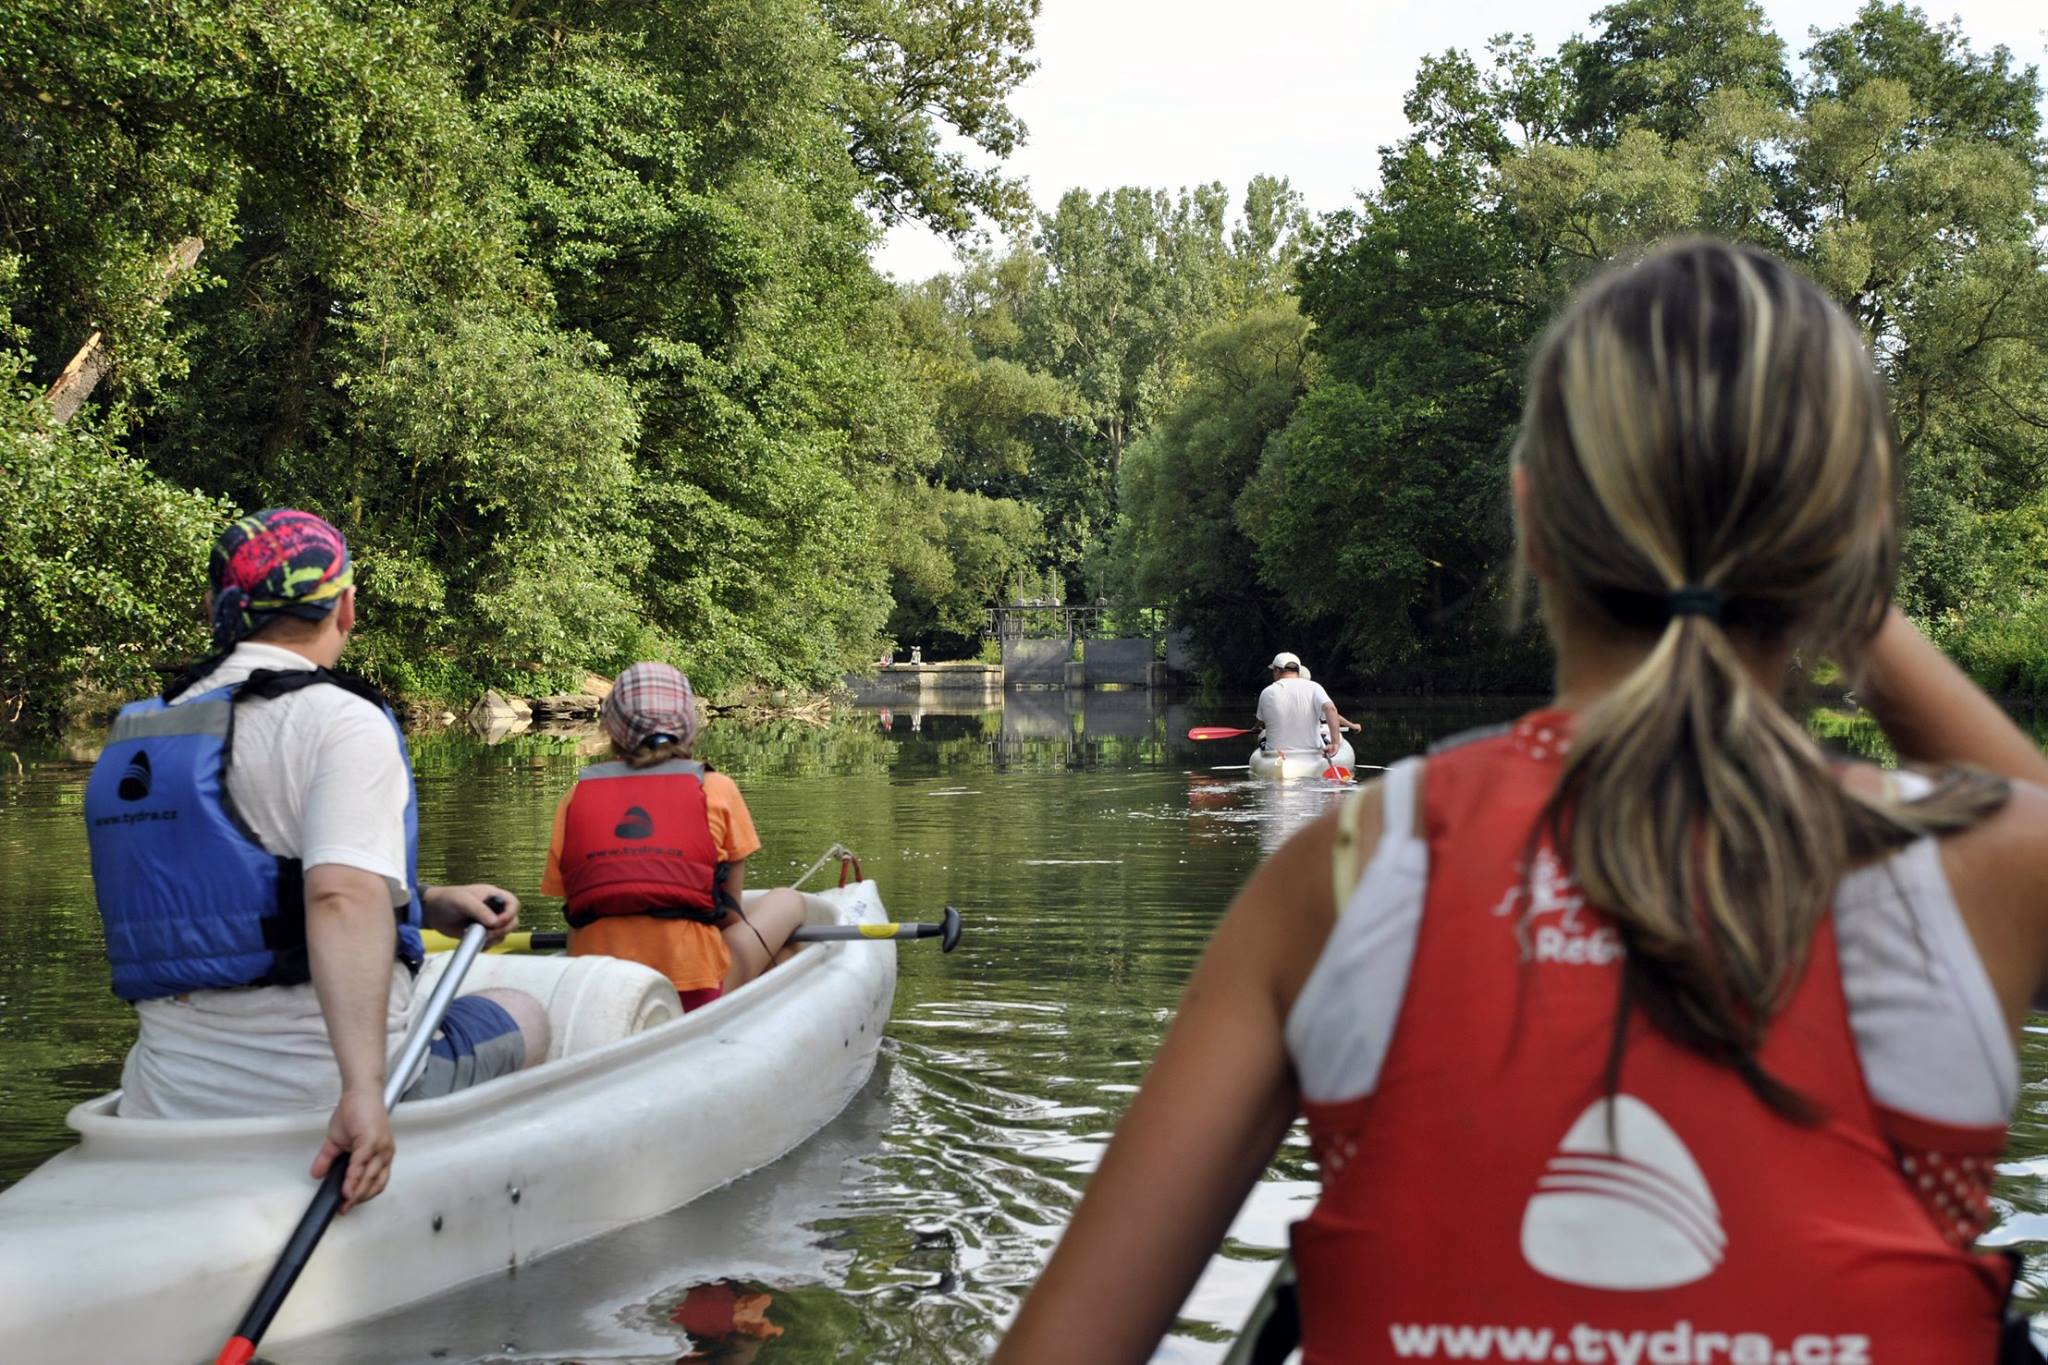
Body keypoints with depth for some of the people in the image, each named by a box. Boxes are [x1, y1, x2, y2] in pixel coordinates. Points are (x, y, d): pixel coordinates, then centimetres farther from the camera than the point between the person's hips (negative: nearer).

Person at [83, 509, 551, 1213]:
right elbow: (344, 899, -28)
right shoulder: (341, 721, -12)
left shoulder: (135, 740, 13)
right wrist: (364, 1091, -36)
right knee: (522, 1018, 21)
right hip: (319, 1088, -6)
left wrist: (431, 904, 20)